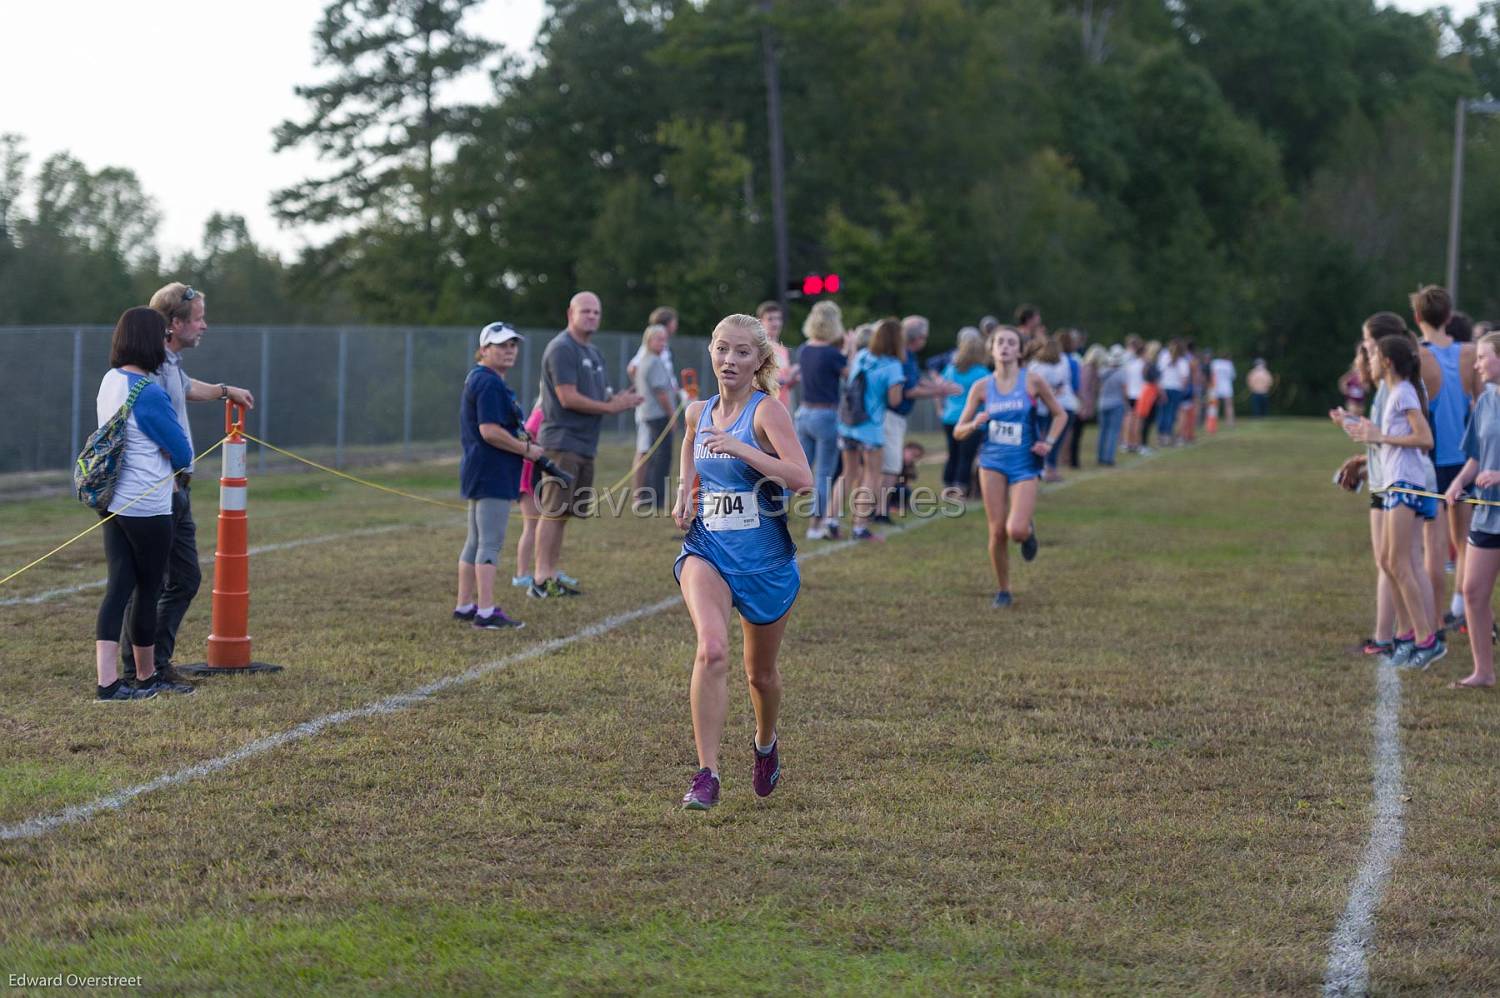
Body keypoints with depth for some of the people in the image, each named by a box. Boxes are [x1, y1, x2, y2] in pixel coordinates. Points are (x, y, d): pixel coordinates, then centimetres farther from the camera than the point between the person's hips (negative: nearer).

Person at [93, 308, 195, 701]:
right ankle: (146, 676, 21)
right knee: (149, 590, 7)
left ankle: (106, 681, -3)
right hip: (148, 507, -8)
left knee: (119, 587, 5)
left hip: (113, 503, 8)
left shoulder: (110, 382, 7)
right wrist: (173, 457, 9)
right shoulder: (149, 394, -20)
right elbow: (183, 454, -12)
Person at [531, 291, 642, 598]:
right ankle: (540, 579, -11)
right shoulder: (562, 349, -11)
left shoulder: (593, 353, 19)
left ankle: (551, 576, 14)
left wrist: (619, 399, 4)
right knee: (553, 512, -10)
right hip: (562, 443, -9)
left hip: (585, 444, 9)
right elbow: (568, 398, -18)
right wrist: (611, 407, -13)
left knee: (563, 513, 10)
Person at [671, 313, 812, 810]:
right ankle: (707, 775, -23)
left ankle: (766, 742, 48)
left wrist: (741, 449, -30)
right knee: (712, 650, -24)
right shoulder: (698, 413, 5)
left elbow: (803, 478, -25)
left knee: (760, 672, 15)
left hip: (765, 559, -2)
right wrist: (685, 497, 10)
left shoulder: (767, 410, -11)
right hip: (706, 550, 2)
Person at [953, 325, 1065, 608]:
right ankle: (1002, 590, 15)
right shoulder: (981, 387, 2)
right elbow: (958, 431, 6)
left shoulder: (1033, 381, -2)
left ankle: (1029, 531, 22)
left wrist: (1049, 442, -4)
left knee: (1016, 531, -17)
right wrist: (974, 425, -15)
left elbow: (1060, 415, 10)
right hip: (992, 463, 2)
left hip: (1024, 465, -2)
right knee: (997, 531, -3)